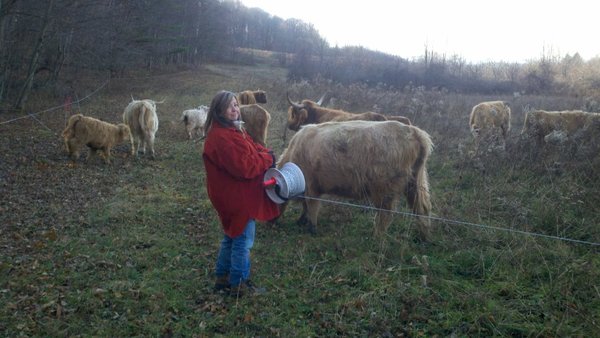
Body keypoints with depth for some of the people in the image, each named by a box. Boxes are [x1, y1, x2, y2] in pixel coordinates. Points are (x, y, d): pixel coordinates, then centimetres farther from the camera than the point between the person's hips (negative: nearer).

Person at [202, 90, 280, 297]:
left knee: (232, 237, 21)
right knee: (243, 241, 1)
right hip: (237, 198, -11)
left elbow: (253, 149, 15)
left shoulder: (232, 130, 11)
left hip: (235, 197, 11)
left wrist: (266, 154, -7)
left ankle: (222, 278, 33)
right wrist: (268, 158, -15)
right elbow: (243, 167, -27)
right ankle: (238, 285, 14)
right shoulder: (221, 137, -22)